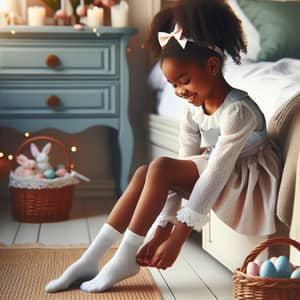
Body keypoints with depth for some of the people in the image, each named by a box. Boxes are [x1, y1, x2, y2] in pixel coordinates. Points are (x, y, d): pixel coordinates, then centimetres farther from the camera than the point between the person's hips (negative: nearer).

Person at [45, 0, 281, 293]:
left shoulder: (237, 110, -26)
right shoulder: (193, 111, -2)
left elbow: (215, 175, -29)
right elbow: (183, 174, -4)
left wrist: (177, 238, -29)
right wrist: (161, 232, -11)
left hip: (251, 181, -8)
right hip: (220, 176, 8)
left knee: (162, 167, -26)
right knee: (145, 174, -13)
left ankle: (125, 259, -17)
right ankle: (90, 261, -11)